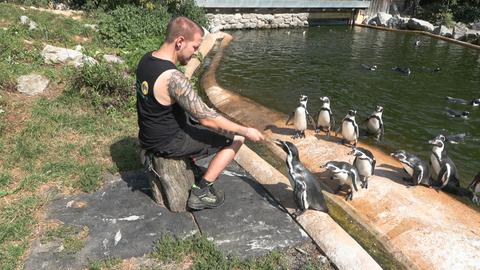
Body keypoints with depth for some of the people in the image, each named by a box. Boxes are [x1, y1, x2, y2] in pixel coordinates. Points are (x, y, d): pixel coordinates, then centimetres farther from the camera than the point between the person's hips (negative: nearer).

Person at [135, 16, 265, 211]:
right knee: (236, 138, -2)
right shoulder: (174, 78, -31)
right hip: (168, 143, -9)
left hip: (148, 136, 9)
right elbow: (208, 119, -27)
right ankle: (200, 192, 3)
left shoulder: (146, 59, -3)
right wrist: (247, 132, -17)